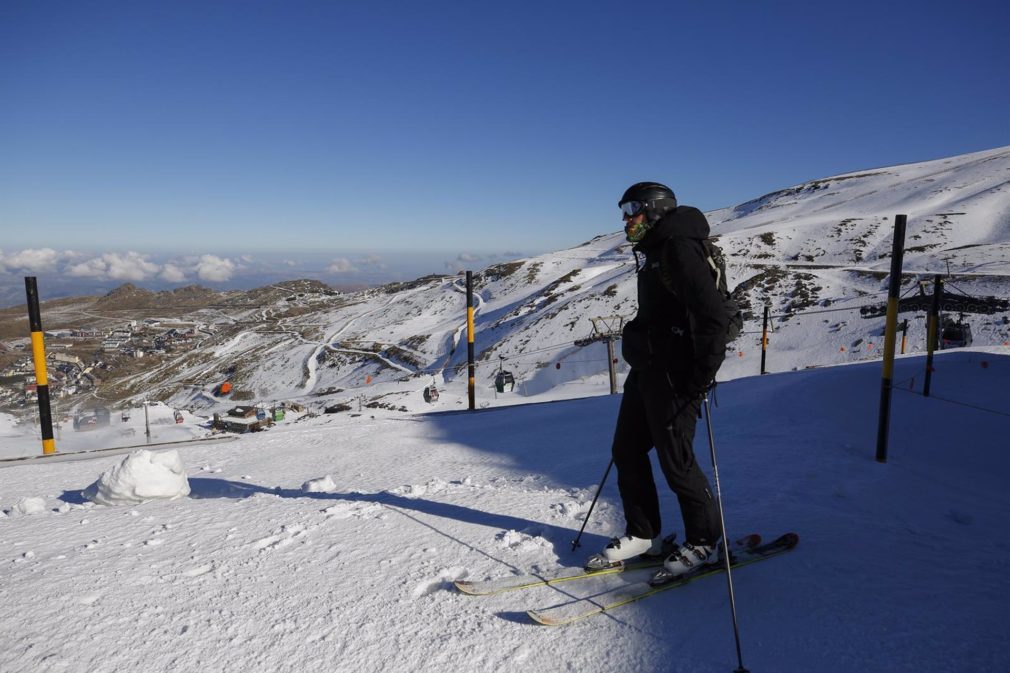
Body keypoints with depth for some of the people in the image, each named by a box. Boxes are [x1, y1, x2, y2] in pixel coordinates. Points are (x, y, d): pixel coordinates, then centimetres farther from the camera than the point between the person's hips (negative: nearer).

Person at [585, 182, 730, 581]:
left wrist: (703, 375, -23)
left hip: (675, 376, -10)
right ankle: (642, 535, 27)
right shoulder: (655, 252, 18)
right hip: (647, 370, 10)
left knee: (675, 461, -1)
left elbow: (712, 315, -22)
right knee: (626, 450, 13)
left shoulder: (679, 249, -14)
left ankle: (704, 543, 20)